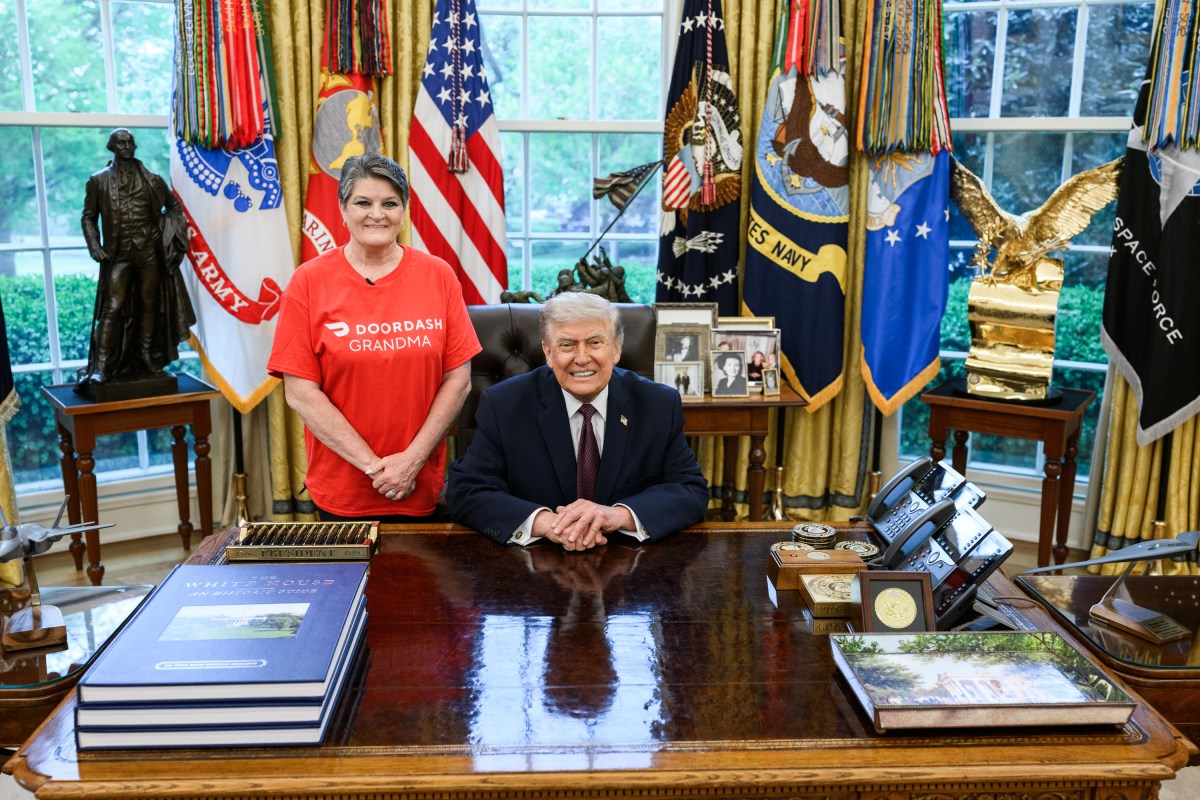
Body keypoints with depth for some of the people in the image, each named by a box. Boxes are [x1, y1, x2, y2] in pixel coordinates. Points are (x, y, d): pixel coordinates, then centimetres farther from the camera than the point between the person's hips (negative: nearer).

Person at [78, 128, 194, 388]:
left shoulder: (152, 180, 7)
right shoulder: (98, 181, 6)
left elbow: (174, 205, 18)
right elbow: (89, 217, 8)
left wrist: (173, 234, 5)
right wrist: (95, 247, -5)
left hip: (149, 252, 2)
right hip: (118, 253, -2)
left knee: (148, 305, 6)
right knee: (113, 308, -10)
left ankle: (146, 361, 16)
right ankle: (101, 367, -11)